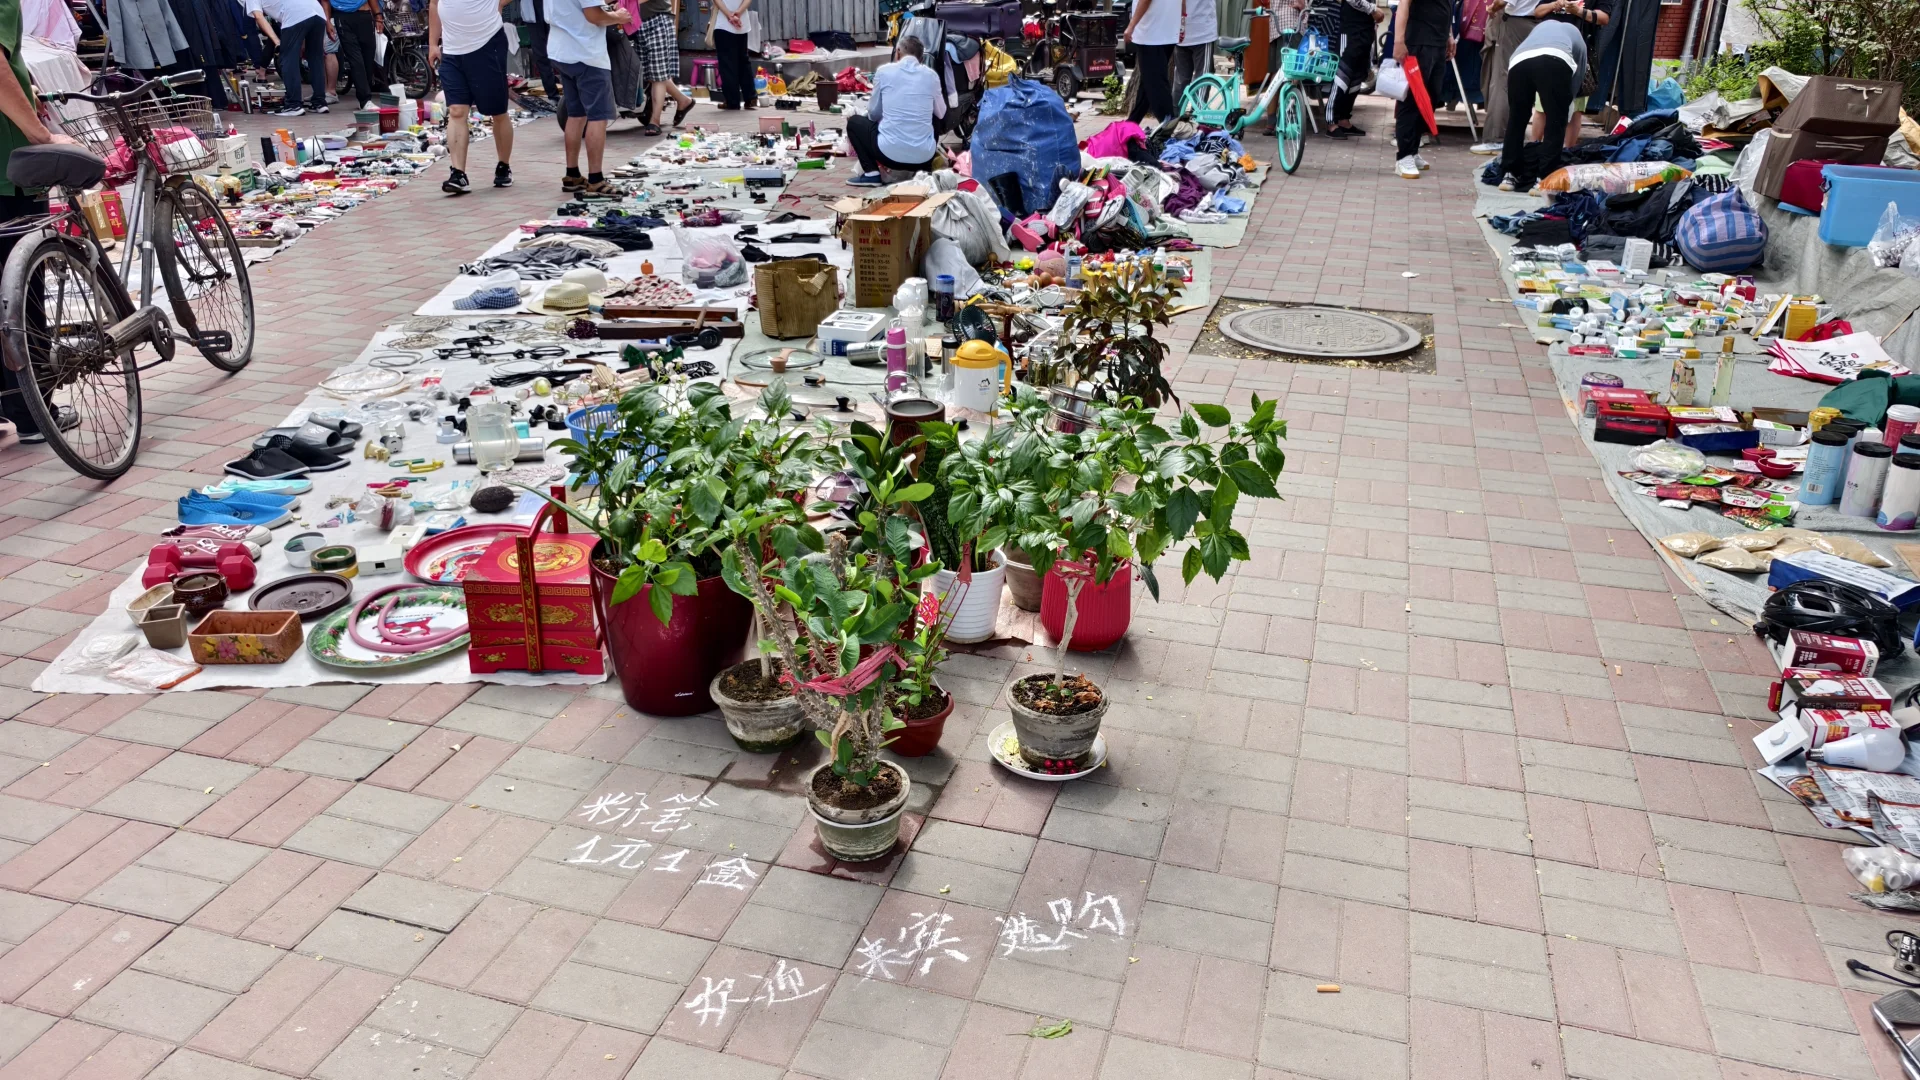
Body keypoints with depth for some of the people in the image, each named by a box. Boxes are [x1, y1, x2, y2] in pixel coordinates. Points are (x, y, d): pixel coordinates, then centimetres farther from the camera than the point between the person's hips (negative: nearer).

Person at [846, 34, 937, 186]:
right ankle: (922, 172, 14)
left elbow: (873, 113, 12)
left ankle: (871, 173, 8)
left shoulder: (884, 71, 2)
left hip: (890, 153, -3)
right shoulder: (931, 75, 7)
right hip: (924, 157, 3)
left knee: (853, 122, 24)